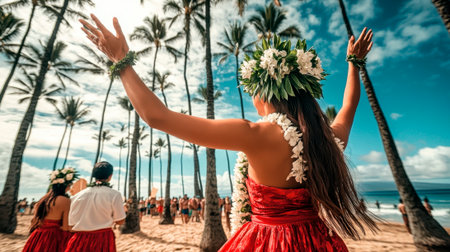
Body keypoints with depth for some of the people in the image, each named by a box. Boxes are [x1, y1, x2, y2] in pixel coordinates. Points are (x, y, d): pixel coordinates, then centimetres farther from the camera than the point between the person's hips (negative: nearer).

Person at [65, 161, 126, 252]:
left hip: (80, 240, 3)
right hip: (103, 239, -2)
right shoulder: (114, 194, -14)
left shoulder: (78, 195, -3)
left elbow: (72, 224, 3)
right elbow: (120, 221, -8)